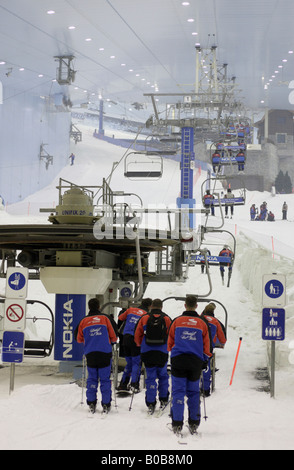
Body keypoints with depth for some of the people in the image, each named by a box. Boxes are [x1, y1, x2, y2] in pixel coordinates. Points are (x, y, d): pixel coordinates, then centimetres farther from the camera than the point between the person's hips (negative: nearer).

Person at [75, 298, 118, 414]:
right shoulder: (105, 318, -1)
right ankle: (106, 404, 4)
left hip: (90, 353, 2)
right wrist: (111, 343, 22)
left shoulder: (84, 321, 4)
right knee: (105, 379, 4)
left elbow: (78, 338, 12)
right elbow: (114, 335, 2)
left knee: (92, 378, 10)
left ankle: (91, 403, 9)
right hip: (105, 353, -2)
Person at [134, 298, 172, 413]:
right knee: (163, 376, 16)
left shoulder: (144, 318, -1)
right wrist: (169, 347, 20)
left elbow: (137, 335, 4)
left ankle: (150, 404, 0)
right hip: (162, 353, 0)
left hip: (147, 352, 0)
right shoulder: (166, 319, 0)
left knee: (150, 377, 3)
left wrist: (140, 345, 23)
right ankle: (163, 400, 22)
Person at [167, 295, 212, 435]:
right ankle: (194, 424, 13)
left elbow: (170, 342, 9)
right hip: (196, 362, 1)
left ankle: (177, 424, -4)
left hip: (178, 360, -1)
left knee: (178, 391, 1)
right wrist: (205, 360, 21)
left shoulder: (177, 321, 2)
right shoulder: (202, 324, 4)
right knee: (193, 392, 11)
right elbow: (206, 345, 10)